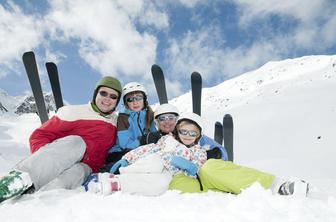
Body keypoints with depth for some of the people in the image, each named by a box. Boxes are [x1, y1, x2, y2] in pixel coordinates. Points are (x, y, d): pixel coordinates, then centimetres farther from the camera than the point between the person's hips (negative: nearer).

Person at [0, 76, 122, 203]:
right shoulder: (74, 112, 2)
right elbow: (39, 135, 0)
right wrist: (46, 156, -20)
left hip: (84, 170, 2)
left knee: (78, 171, -34)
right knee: (76, 142, -32)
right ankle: (21, 178, -42)